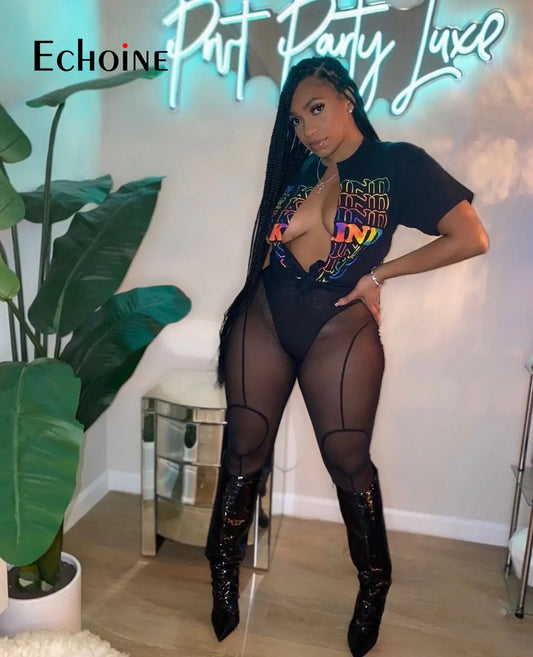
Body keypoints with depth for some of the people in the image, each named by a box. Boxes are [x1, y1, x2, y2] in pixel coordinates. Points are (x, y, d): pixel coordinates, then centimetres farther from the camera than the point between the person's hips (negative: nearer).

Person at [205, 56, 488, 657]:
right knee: (245, 452, 8)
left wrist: (379, 273, -6)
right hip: (262, 321, 4)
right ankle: (223, 572, 28)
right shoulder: (297, 172, 15)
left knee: (348, 461, 4)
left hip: (339, 331, -4)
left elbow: (471, 239, -7)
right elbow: (269, 246, 13)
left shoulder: (399, 163, 0)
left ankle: (374, 584, 29)